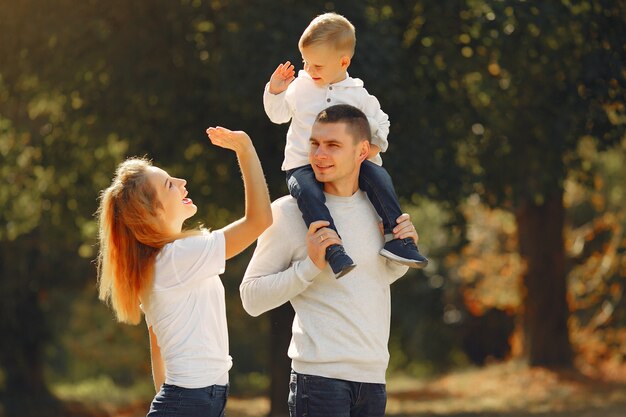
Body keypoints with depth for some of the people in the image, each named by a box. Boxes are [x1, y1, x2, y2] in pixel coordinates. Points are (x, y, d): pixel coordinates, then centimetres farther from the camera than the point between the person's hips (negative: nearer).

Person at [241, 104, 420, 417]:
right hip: (320, 376, -6)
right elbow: (251, 298, -8)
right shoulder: (288, 212, -6)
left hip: (373, 378, 6)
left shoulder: (377, 208, 11)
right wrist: (311, 265, -18)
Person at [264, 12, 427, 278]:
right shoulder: (300, 87, 7)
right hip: (302, 164, -1)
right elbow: (278, 115, 21)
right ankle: (333, 250, -46)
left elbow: (381, 123, 16)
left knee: (378, 176, -26)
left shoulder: (358, 95, 5)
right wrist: (275, 92, 3)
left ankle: (396, 239, -22)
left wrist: (375, 146, -2)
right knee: (307, 191, -35)